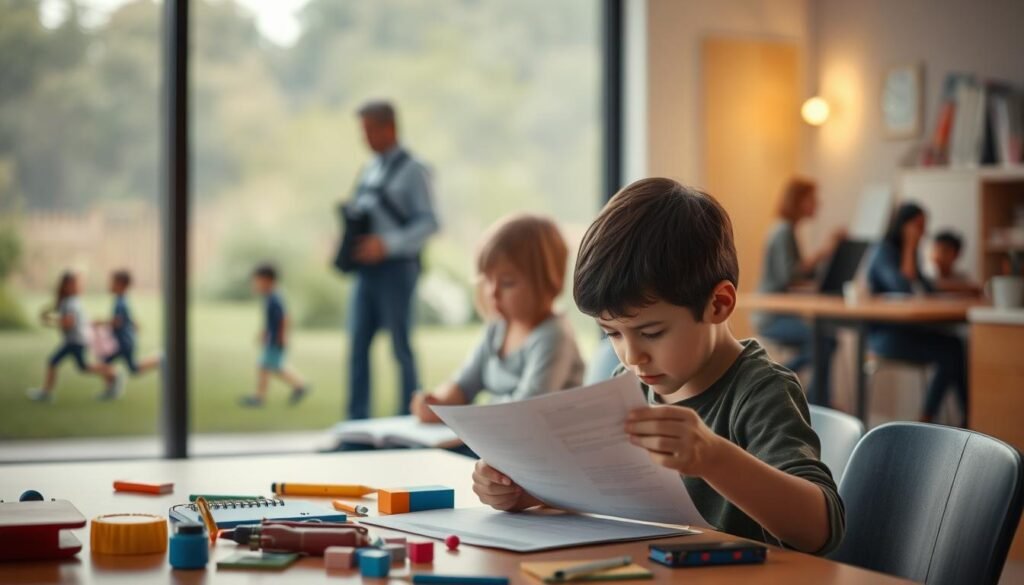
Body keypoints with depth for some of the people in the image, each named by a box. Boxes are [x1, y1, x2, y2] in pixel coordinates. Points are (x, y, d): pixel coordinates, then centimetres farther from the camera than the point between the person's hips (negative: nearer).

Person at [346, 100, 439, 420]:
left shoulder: (412, 171, -5)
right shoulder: (369, 171, 17)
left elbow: (428, 222, -13)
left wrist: (386, 244, -22)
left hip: (396, 266, -7)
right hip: (366, 269, 7)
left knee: (401, 346, -1)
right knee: (358, 343, 3)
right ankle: (357, 418, 7)